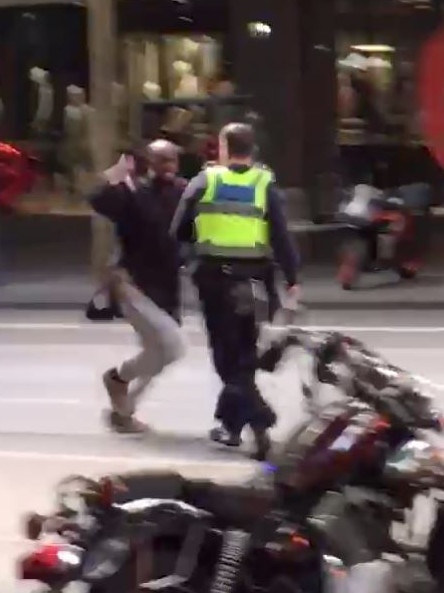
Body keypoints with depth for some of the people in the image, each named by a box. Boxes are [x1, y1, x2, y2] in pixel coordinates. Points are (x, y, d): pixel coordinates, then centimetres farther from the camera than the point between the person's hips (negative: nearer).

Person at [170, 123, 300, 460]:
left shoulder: (204, 182, 0)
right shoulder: (265, 186, -1)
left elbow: (180, 230, 4)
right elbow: (281, 236, -6)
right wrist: (292, 279, -1)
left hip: (214, 276, -1)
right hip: (252, 279, 1)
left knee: (227, 351, 3)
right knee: (243, 352, 15)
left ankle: (258, 420, -9)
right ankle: (231, 422, 19)